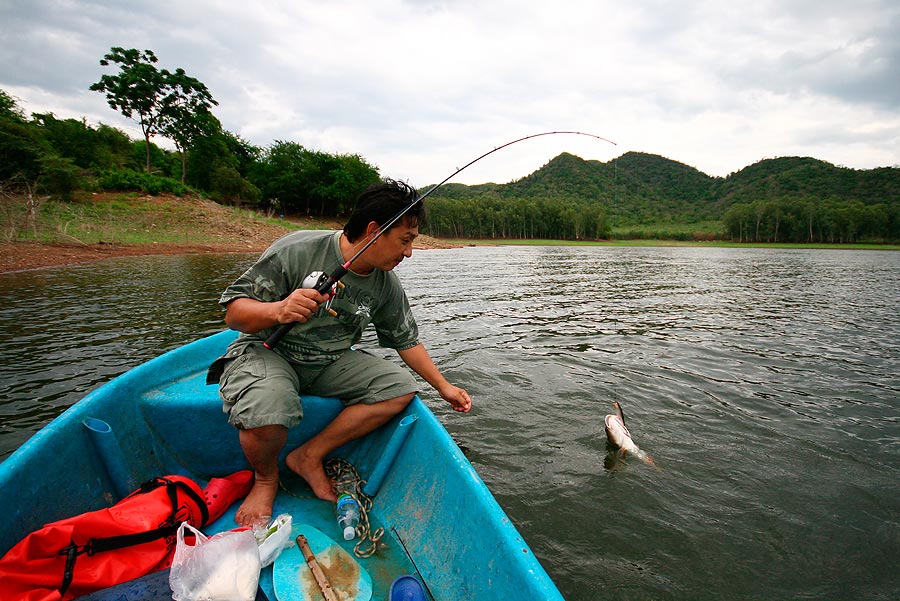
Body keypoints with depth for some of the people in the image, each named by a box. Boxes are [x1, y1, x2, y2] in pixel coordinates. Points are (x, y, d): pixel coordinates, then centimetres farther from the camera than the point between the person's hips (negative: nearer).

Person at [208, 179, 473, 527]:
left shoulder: (387, 284, -3)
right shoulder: (297, 251, -20)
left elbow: (406, 340, 10)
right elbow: (233, 312, -17)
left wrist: (444, 387, 10)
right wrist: (278, 310, -38)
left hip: (330, 362, 6)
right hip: (268, 351, -5)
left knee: (401, 387, -13)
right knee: (266, 412, -36)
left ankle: (309, 457, -3)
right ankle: (265, 478, 2)